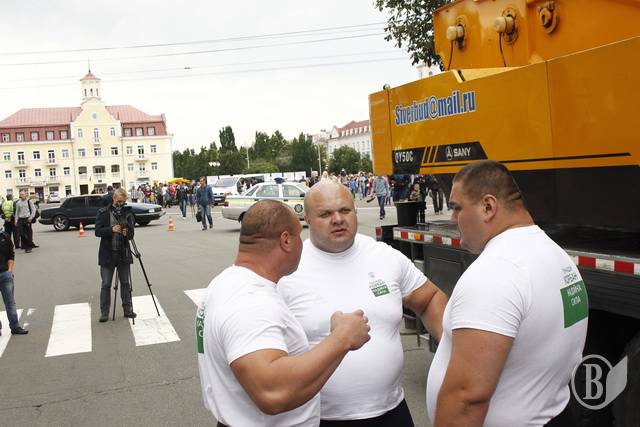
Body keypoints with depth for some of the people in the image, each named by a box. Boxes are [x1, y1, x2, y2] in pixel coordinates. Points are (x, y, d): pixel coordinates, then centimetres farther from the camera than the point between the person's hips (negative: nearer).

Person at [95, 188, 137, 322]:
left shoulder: (127, 214, 6)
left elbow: (131, 235, 5)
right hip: (107, 254, -2)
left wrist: (127, 233, -18)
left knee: (125, 283, 8)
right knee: (106, 284, 2)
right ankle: (104, 312, 10)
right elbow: (97, 231, -8)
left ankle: (128, 309, 17)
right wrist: (111, 229, -23)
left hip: (124, 253, 2)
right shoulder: (103, 213, 0)